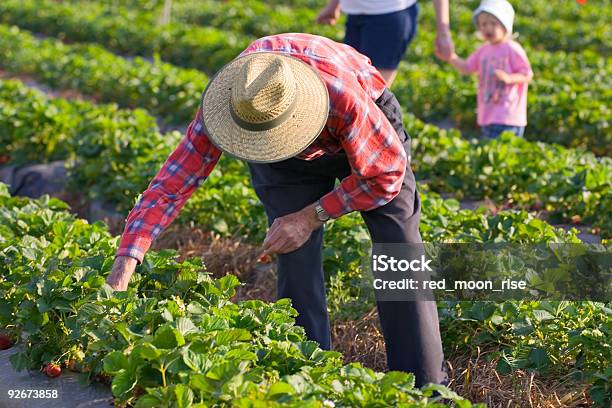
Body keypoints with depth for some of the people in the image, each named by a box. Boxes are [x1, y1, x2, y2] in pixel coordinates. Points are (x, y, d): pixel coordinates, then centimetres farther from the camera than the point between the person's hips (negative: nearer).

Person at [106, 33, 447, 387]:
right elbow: (171, 184, -34)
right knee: (297, 262, -11)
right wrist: (121, 274, -42)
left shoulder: (346, 98, -44)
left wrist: (312, 217, -26)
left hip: (370, 141, -2)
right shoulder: (225, 105, -36)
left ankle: (425, 385, 1)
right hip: (289, 163, 2)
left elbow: (386, 175, -27)